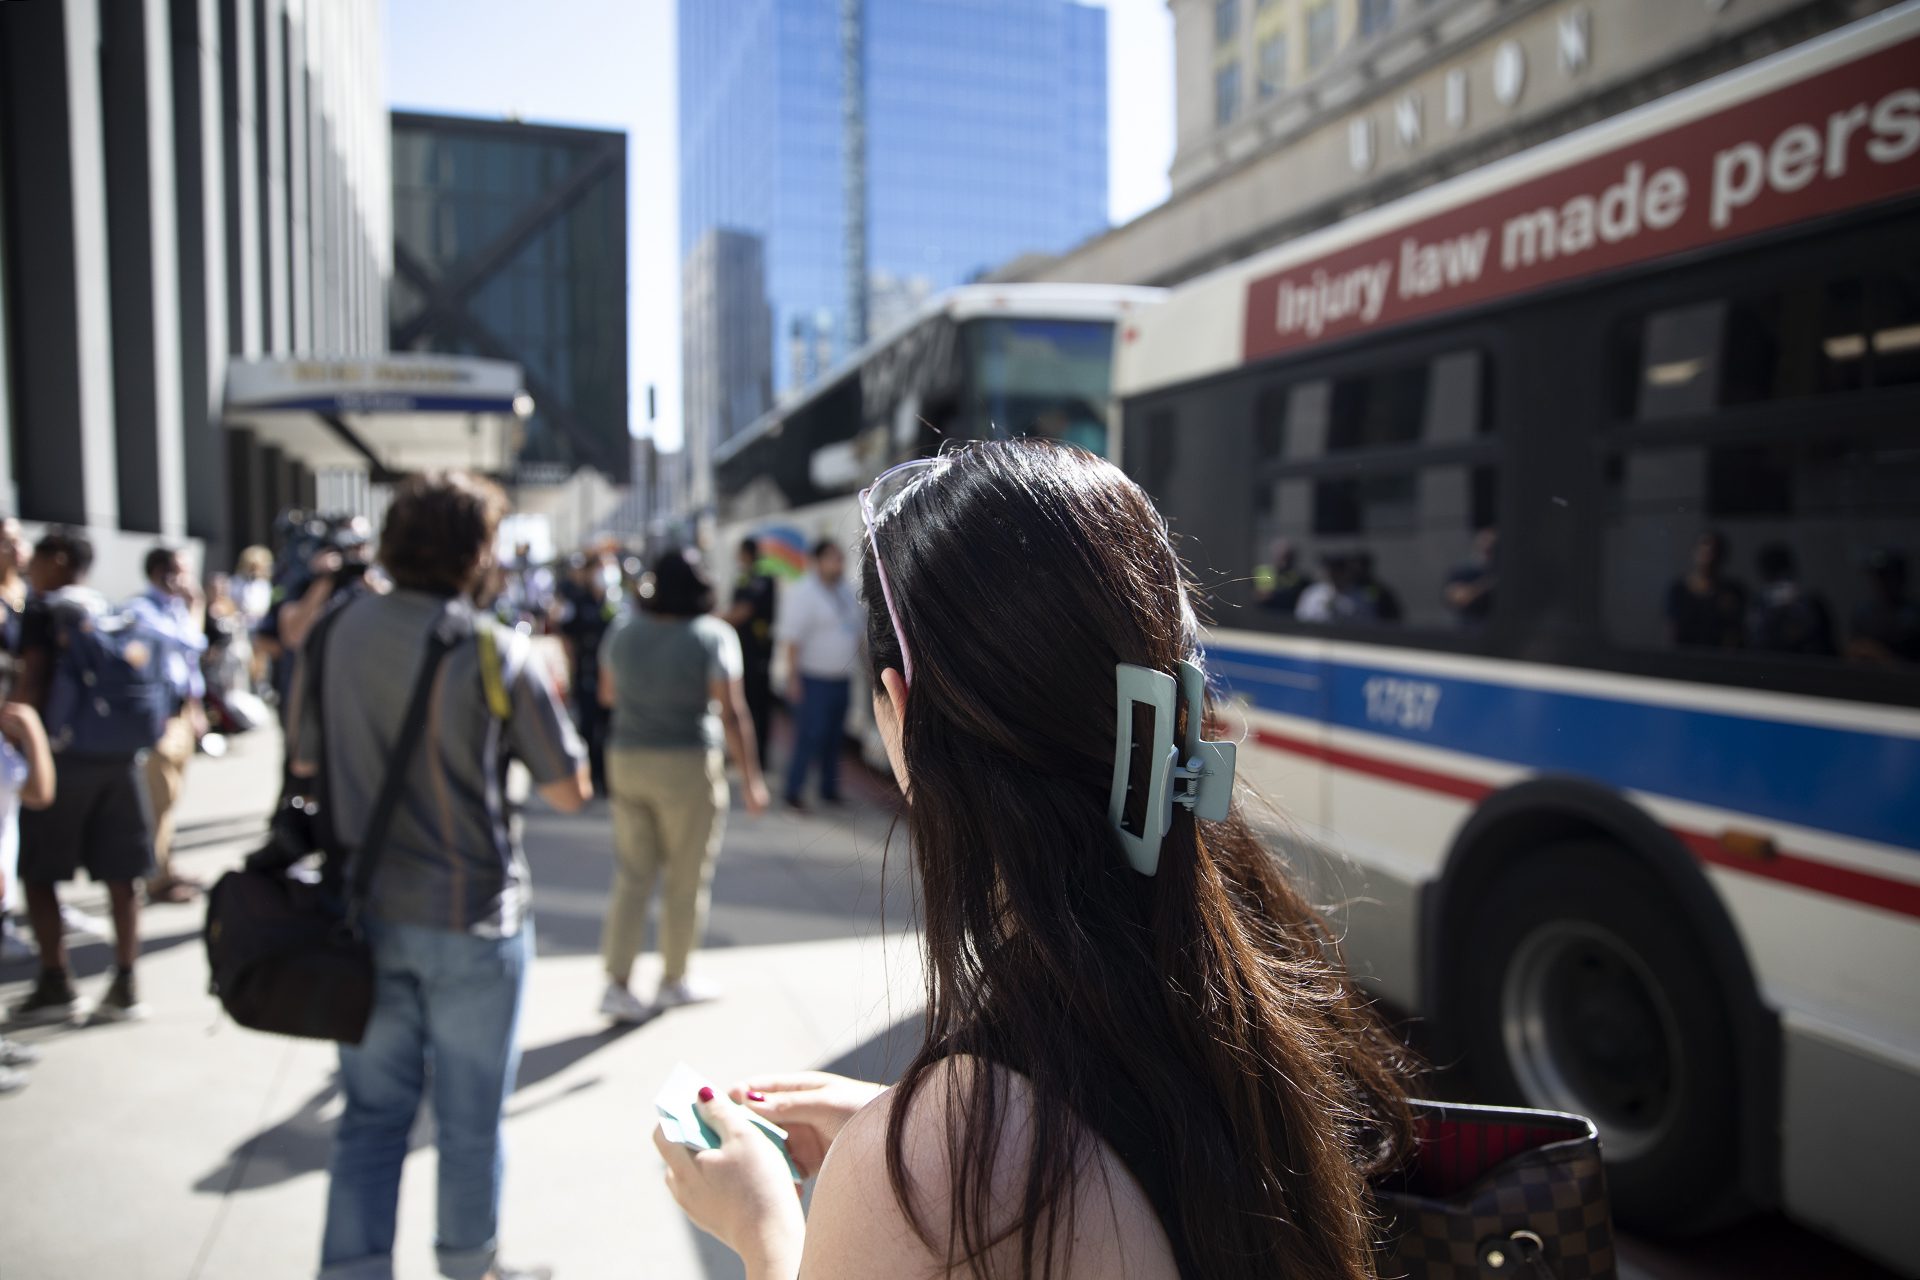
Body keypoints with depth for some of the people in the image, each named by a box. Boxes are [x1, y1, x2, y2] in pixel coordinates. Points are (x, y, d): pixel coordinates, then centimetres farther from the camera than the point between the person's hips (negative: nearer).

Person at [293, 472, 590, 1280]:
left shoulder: (335, 632, -2)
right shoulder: (497, 653, -16)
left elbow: (304, 762, 9)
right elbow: (569, 789, -10)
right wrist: (544, 694, 3)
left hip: (364, 910, 4)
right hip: (471, 917, -4)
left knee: (372, 1113, 16)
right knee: (469, 1121, 15)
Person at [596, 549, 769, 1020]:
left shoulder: (624, 633, 3)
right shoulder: (712, 636, -12)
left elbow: (608, 694, 16)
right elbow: (732, 713, -15)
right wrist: (751, 778, -11)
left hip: (627, 761, 5)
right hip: (688, 766, -4)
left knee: (632, 879, 11)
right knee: (686, 881, 10)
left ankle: (617, 984, 7)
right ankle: (673, 980, 22)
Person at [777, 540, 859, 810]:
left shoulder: (846, 591, 11)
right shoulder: (804, 592, -12)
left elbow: (855, 631, 21)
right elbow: (792, 638, -15)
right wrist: (793, 677, -19)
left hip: (842, 679, 7)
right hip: (814, 680, -7)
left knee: (834, 738, 13)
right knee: (810, 737, -7)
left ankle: (830, 790, 23)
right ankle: (794, 792, 2)